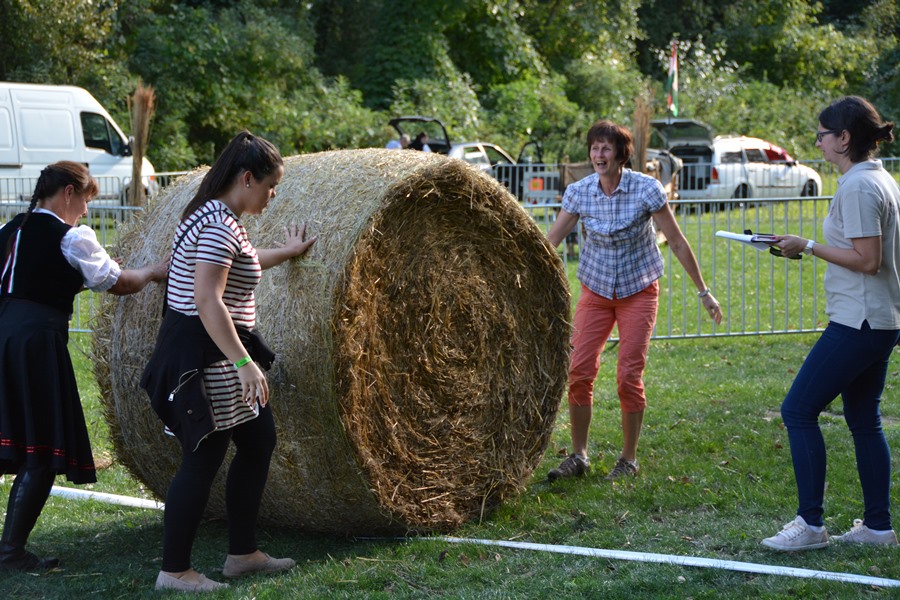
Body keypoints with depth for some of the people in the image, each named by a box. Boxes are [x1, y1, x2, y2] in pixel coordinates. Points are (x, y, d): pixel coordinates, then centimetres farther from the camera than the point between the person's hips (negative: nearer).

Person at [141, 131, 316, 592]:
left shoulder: (213, 215, 13)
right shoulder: (220, 224, -19)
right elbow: (208, 300, -28)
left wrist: (287, 251, 47)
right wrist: (244, 362, -30)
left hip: (213, 352, 11)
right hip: (204, 357, -11)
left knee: (260, 440, 16)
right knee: (203, 461, -4)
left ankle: (242, 553, 25)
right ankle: (174, 571, 6)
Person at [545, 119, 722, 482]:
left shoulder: (646, 190, -15)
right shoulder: (579, 193, -7)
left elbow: (677, 243, -8)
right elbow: (551, 241, -2)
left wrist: (703, 292, -5)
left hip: (638, 291, -3)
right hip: (595, 290, 3)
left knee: (629, 377, -8)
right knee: (579, 371, -7)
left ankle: (628, 460, 9)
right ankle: (578, 456, 8)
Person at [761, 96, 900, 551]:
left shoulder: (857, 187, -17)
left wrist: (808, 247, -14)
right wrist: (811, 247, 15)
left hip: (858, 322, -11)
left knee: (798, 411, -6)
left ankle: (810, 524, -3)